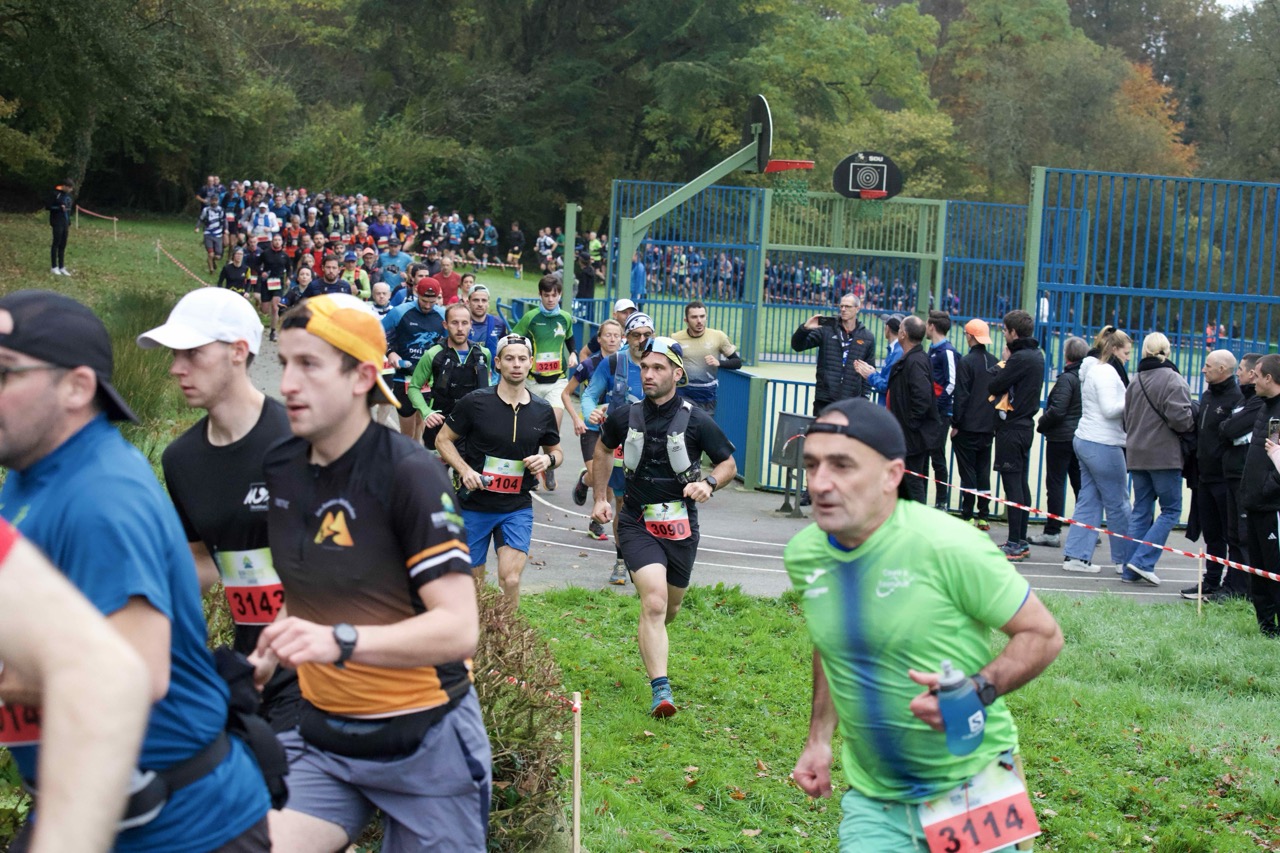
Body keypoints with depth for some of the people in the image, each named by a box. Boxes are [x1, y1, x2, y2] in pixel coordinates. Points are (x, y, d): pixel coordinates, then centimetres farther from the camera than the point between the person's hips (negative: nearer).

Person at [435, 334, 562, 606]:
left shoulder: (542, 410, 2)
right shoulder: (475, 402, -7)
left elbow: (556, 451, 16)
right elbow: (443, 440, 1)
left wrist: (548, 459, -8)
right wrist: (464, 470, -15)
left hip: (517, 509, 1)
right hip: (474, 504, -1)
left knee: (510, 580, -15)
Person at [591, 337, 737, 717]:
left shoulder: (697, 421, -9)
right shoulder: (625, 416, -3)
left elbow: (728, 463, 3)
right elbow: (603, 448, 18)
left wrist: (709, 482, -18)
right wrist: (600, 497, 12)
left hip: (681, 526, 1)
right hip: (637, 524, -1)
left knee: (669, 607, 18)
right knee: (654, 602, -20)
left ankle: (652, 641, 54)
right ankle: (660, 691, -22)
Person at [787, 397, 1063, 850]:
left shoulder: (947, 546, -20)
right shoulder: (803, 555, -3)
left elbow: (1044, 635, -12)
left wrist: (976, 692, -27)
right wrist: (819, 737, 10)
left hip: (971, 789, -4)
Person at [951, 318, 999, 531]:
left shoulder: (966, 362, -11)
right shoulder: (994, 362, 8)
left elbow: (961, 396, -13)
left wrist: (955, 424, -8)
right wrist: (994, 422, 17)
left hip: (967, 426, -6)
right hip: (988, 427, 6)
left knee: (968, 472, -2)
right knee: (983, 471, 10)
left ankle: (967, 516, -1)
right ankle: (984, 516, 11)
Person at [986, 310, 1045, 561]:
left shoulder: (1020, 358, -17)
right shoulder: (1037, 356, 12)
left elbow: (993, 386, -15)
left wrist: (1003, 361, -3)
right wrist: (1006, 362, 3)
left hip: (1011, 428, -10)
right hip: (1025, 425, 10)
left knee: (1012, 485, -7)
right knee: (1021, 484, 13)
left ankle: (1014, 544, -6)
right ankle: (1021, 542, 19)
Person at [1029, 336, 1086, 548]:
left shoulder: (1067, 378, -16)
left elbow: (1057, 410, -21)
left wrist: (1041, 424, -4)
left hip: (1061, 437, -7)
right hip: (1083, 436, 7)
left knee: (1056, 483, 0)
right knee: (1080, 484, 13)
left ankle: (1052, 532, 1)